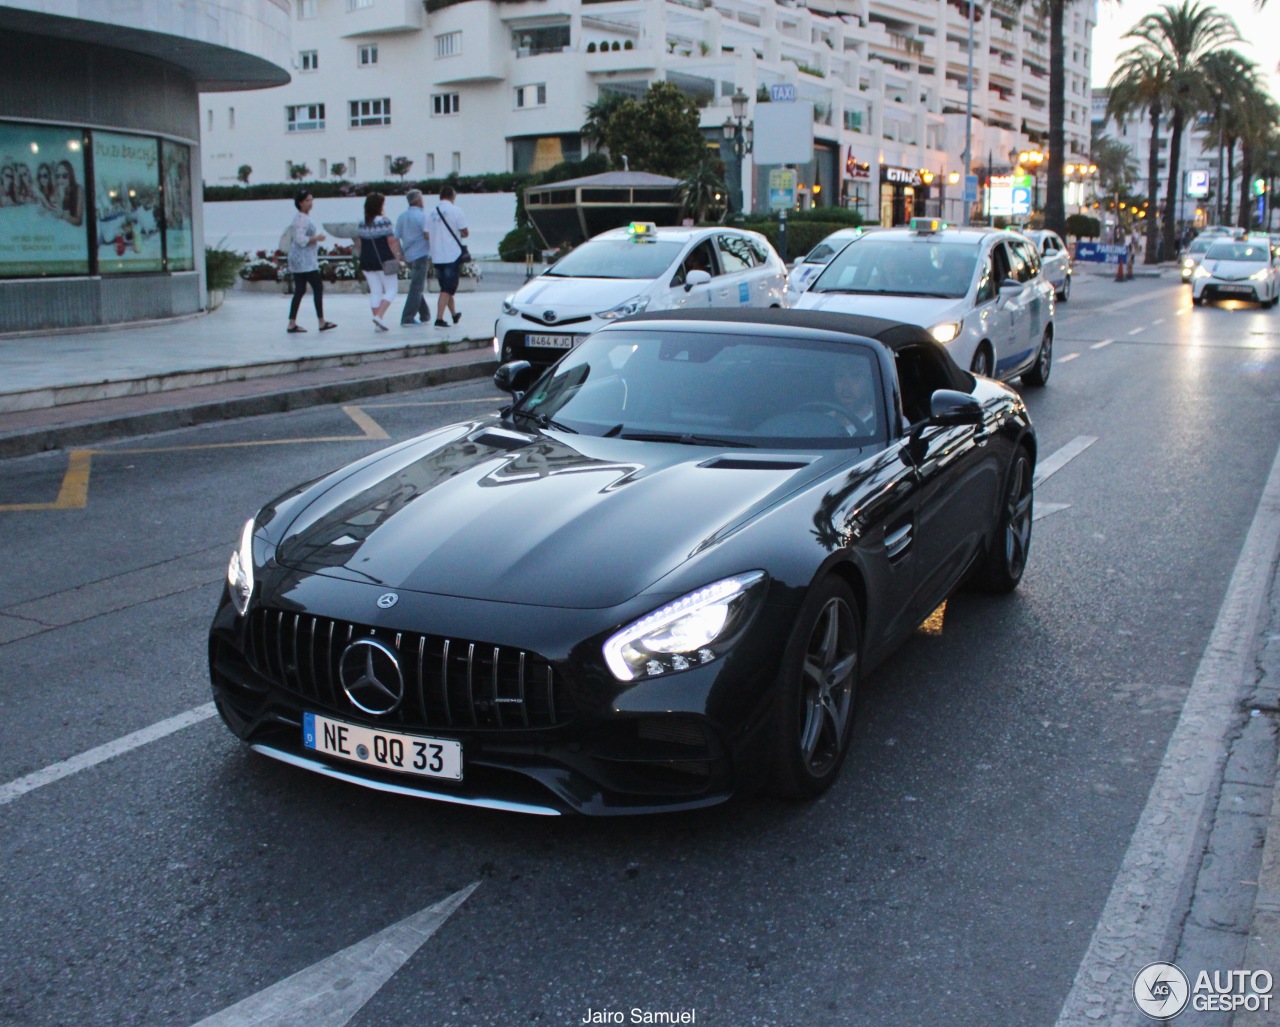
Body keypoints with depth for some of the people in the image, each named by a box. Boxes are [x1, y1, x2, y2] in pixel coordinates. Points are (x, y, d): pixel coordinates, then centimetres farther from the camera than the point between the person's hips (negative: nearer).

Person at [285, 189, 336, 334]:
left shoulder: (301, 217, 17)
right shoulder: (302, 219, -15)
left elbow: (293, 238, 24)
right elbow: (301, 239, -23)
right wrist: (316, 238, -15)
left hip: (297, 261, 10)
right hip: (305, 261, -10)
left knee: (299, 291, 8)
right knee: (318, 288, -4)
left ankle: (292, 324, 6)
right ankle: (321, 322, 0)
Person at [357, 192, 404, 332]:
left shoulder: (362, 223, 7)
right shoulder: (384, 221, -10)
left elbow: (360, 244, 13)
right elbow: (392, 241, -12)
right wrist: (397, 257, -3)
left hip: (366, 262, 6)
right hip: (383, 261, -6)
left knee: (375, 291, 9)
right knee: (391, 289, 4)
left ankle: (378, 324, 7)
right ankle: (379, 316, -13)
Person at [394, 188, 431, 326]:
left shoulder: (402, 216, 10)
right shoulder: (421, 215, -11)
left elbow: (396, 238, 10)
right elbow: (427, 235, -17)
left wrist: (401, 255, 15)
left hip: (408, 256, 7)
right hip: (421, 254, -7)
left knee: (417, 286, 18)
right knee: (416, 289, -6)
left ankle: (425, 315, 23)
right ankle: (407, 319, -10)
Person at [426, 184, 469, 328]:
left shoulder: (433, 212, 6)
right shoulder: (455, 210, -8)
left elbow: (427, 235, 3)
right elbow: (465, 232, -9)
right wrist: (463, 234, 13)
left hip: (436, 256, 5)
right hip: (452, 255, -5)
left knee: (446, 287, 18)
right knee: (448, 289, -5)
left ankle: (454, 314, 32)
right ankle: (439, 319, -13)